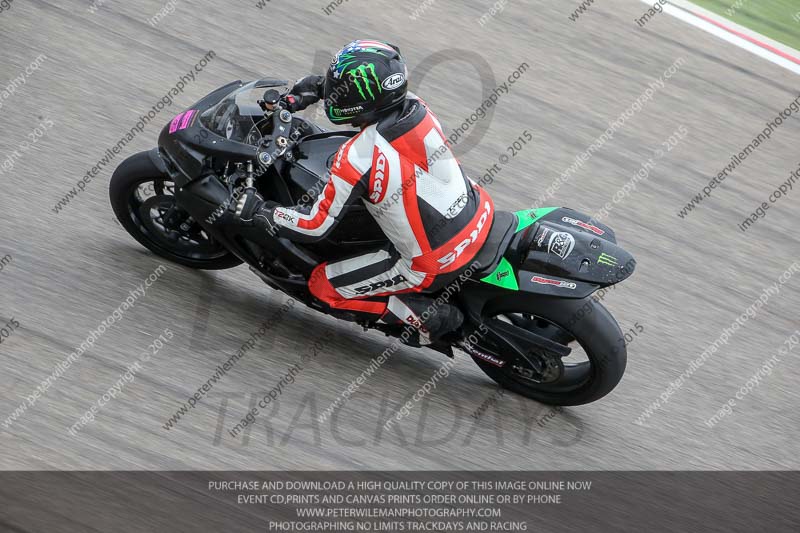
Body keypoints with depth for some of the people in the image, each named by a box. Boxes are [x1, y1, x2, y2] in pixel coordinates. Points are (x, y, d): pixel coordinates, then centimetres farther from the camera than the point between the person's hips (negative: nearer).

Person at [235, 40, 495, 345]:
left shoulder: (357, 158, -23)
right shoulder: (416, 107, -6)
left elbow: (316, 226, -14)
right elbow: (367, 87, 19)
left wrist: (255, 210, -2)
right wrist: (314, 87, 18)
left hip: (433, 267, -7)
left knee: (324, 285, 8)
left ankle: (424, 316, 2)